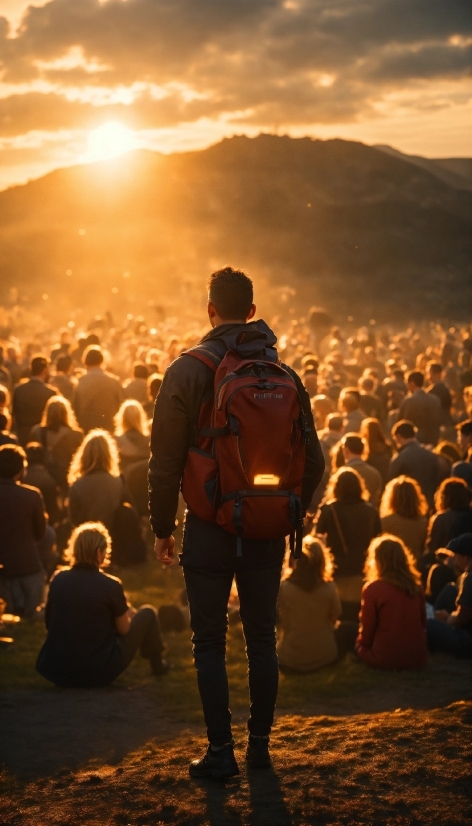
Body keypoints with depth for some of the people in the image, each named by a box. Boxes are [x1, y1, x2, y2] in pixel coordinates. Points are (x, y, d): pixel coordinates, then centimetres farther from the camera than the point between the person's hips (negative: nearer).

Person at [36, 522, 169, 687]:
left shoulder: (58, 579, -2)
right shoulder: (110, 585, -15)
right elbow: (124, 629, -2)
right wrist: (125, 610, 20)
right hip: (98, 673, -5)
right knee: (147, 613, 15)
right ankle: (157, 663, 35)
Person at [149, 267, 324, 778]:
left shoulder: (188, 371, -8)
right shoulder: (284, 374, 3)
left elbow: (166, 460, -9)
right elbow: (312, 461, 6)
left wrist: (162, 527, 0)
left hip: (210, 528, -3)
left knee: (209, 643, 5)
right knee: (262, 638, 13)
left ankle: (220, 752, 5)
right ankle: (260, 745, 20)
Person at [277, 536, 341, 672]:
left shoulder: (284, 588, -18)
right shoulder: (329, 588, -16)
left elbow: (284, 623, -6)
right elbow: (335, 618, 2)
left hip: (291, 657, 0)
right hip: (324, 654, 0)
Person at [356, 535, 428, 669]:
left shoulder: (373, 589, -14)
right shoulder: (416, 586, -1)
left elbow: (367, 631, -7)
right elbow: (423, 623, 10)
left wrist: (363, 644, 13)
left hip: (385, 658, -4)